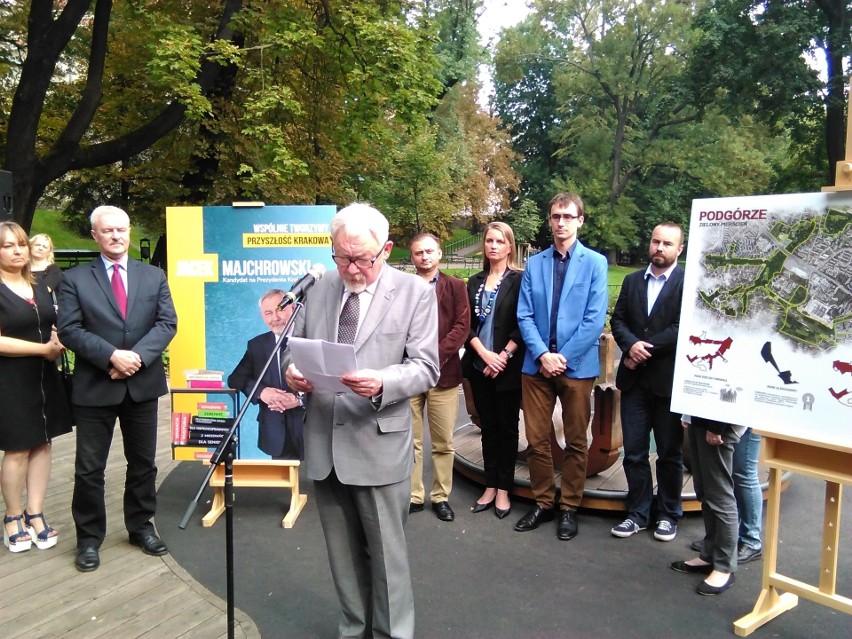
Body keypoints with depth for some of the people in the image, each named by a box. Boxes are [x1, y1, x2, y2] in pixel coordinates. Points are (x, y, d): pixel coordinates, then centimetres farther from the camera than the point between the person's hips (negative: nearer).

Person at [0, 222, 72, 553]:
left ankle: (35, 514, 17)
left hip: (44, 377, 6)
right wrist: (44, 348, -17)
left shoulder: (40, 287, 12)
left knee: (42, 444, 7)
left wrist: (59, 341, -2)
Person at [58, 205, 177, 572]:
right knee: (89, 468, 6)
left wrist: (138, 356, -16)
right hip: (94, 387, -2)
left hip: (143, 384, 2)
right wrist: (112, 356, -20)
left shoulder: (154, 276, 7)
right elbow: (69, 330, -9)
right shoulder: (75, 279, 0)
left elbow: (167, 323, -2)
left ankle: (141, 527, 29)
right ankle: (89, 538, 22)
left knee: (143, 463, 13)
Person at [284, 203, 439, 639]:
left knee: (386, 552, 9)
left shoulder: (415, 292, -5)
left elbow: (426, 369, -9)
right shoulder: (319, 289, 7)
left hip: (379, 446, -4)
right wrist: (293, 372, -10)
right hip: (324, 443, 5)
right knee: (343, 554, 20)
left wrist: (382, 383, -27)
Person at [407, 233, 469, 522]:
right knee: (409, 441, 6)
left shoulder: (455, 286, 7)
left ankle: (441, 496, 20)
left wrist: (435, 356, -13)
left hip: (444, 373, 0)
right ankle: (413, 496, 18)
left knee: (444, 442, 6)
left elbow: (462, 326, -2)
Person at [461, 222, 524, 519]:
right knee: (488, 426, 11)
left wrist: (503, 357, -15)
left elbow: (522, 325, -9)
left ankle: (503, 489, 14)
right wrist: (484, 354, -10)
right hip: (479, 366, 4)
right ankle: (490, 486, 20)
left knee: (506, 426, 5)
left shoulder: (519, 280, -3)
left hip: (507, 368, -4)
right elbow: (467, 323, 3)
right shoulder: (475, 282, 9)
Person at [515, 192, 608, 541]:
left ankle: (569, 507, 24)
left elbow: (595, 319, -8)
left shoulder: (595, 263, -1)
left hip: (577, 365, -2)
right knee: (536, 439, 9)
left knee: (575, 442, 9)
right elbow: (525, 316, 2)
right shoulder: (534, 264, 7)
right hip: (537, 364, 2)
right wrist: (543, 354, -11)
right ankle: (542, 502, 25)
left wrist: (563, 357, -12)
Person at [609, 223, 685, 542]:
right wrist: (631, 345, -13)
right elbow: (618, 320, 6)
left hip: (669, 380, -4)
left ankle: (668, 514, 26)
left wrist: (647, 348, -14)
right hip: (634, 379, 5)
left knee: (670, 453, 10)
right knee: (634, 452, 9)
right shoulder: (632, 281, 12)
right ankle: (638, 512, 23)